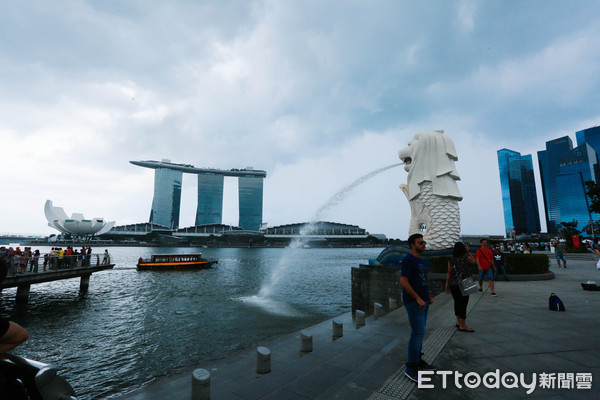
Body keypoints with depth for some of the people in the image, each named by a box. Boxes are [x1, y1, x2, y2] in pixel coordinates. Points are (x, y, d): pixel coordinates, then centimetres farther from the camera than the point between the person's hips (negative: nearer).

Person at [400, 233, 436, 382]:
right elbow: (403, 281, -21)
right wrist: (418, 299, -21)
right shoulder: (408, 259, -15)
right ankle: (411, 368, 2)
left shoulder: (419, 260, 15)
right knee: (418, 333, -8)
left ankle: (418, 360, 29)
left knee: (419, 332, 16)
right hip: (413, 302, -9)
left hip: (422, 301, 9)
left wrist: (427, 296, 16)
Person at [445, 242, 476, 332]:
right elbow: (473, 261, 12)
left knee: (457, 302, 16)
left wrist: (447, 283, 10)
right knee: (463, 304, 1)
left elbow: (449, 272, 2)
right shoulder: (465, 257, -9)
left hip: (453, 284, 5)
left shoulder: (451, 260, 0)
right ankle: (462, 326, 6)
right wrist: (468, 251, 14)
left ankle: (458, 322, 28)